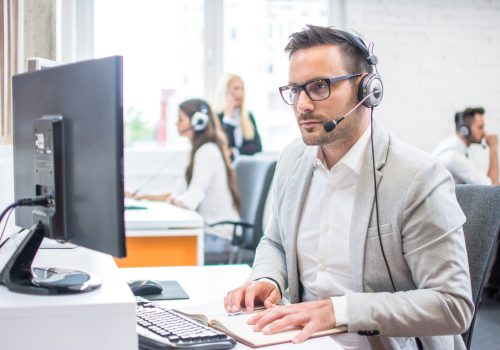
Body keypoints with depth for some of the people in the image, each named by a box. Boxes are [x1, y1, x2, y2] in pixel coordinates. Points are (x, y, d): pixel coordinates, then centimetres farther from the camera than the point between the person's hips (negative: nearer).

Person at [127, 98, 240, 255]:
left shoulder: (207, 151, -14)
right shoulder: (203, 150, 16)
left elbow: (190, 201, -20)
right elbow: (179, 193, 14)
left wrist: (170, 199, -3)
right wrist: (142, 197, 8)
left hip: (216, 236, -9)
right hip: (210, 230, 9)